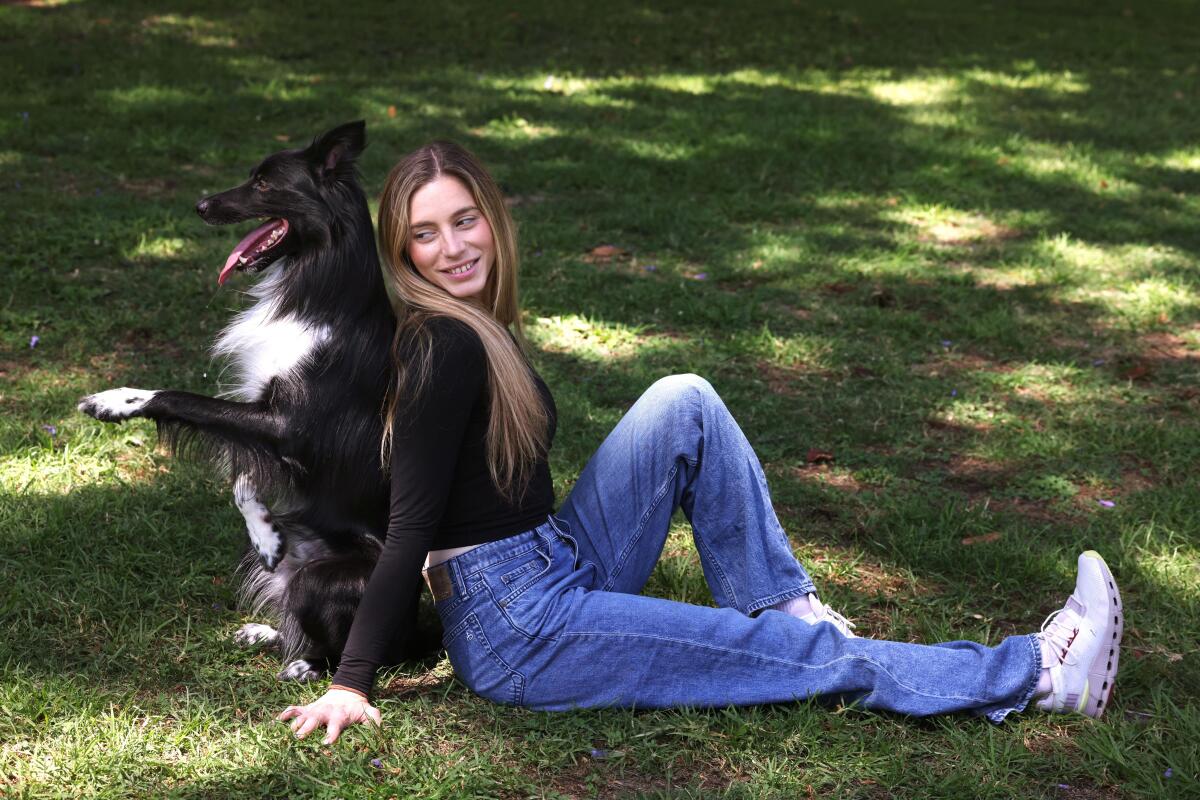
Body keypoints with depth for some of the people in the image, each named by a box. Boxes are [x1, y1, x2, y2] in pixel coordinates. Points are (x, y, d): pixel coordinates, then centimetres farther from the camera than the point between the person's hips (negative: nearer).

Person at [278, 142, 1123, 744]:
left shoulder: (480, 323, 8)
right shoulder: (445, 347, -20)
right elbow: (412, 526, -21)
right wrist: (352, 683, -21)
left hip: (561, 566, 9)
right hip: (516, 633, -9)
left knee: (685, 403, -4)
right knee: (816, 656, -7)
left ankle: (785, 602, -2)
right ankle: (1037, 673, 4)